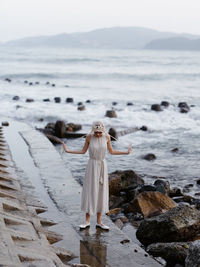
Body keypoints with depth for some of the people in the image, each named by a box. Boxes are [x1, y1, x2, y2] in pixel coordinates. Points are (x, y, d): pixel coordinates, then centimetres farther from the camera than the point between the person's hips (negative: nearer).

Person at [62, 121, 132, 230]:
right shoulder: (89, 137, -9)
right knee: (90, 192, -2)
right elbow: (83, 151, 3)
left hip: (103, 166, 2)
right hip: (92, 165, -2)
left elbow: (111, 151, 7)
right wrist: (68, 150, -3)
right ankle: (87, 221, 8)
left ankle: (99, 221, 14)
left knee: (101, 192, 5)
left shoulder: (107, 136, -5)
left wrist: (126, 152, 4)